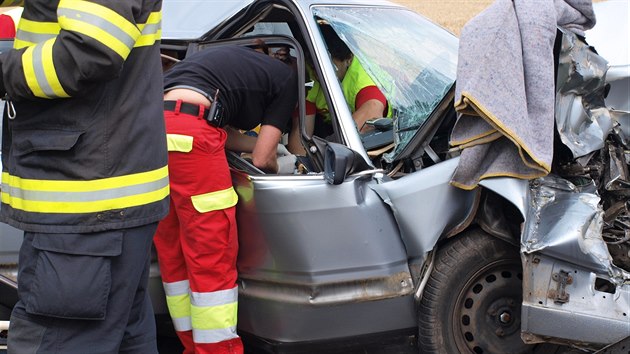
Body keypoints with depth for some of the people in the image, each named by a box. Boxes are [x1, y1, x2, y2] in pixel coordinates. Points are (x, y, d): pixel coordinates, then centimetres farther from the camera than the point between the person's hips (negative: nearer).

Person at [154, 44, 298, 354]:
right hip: (187, 132, -9)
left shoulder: (241, 62, 32)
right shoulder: (287, 79, 11)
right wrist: (282, 166, 30)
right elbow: (262, 160, 9)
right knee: (213, 258, 0)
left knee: (173, 253, 15)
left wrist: (262, 145, 39)